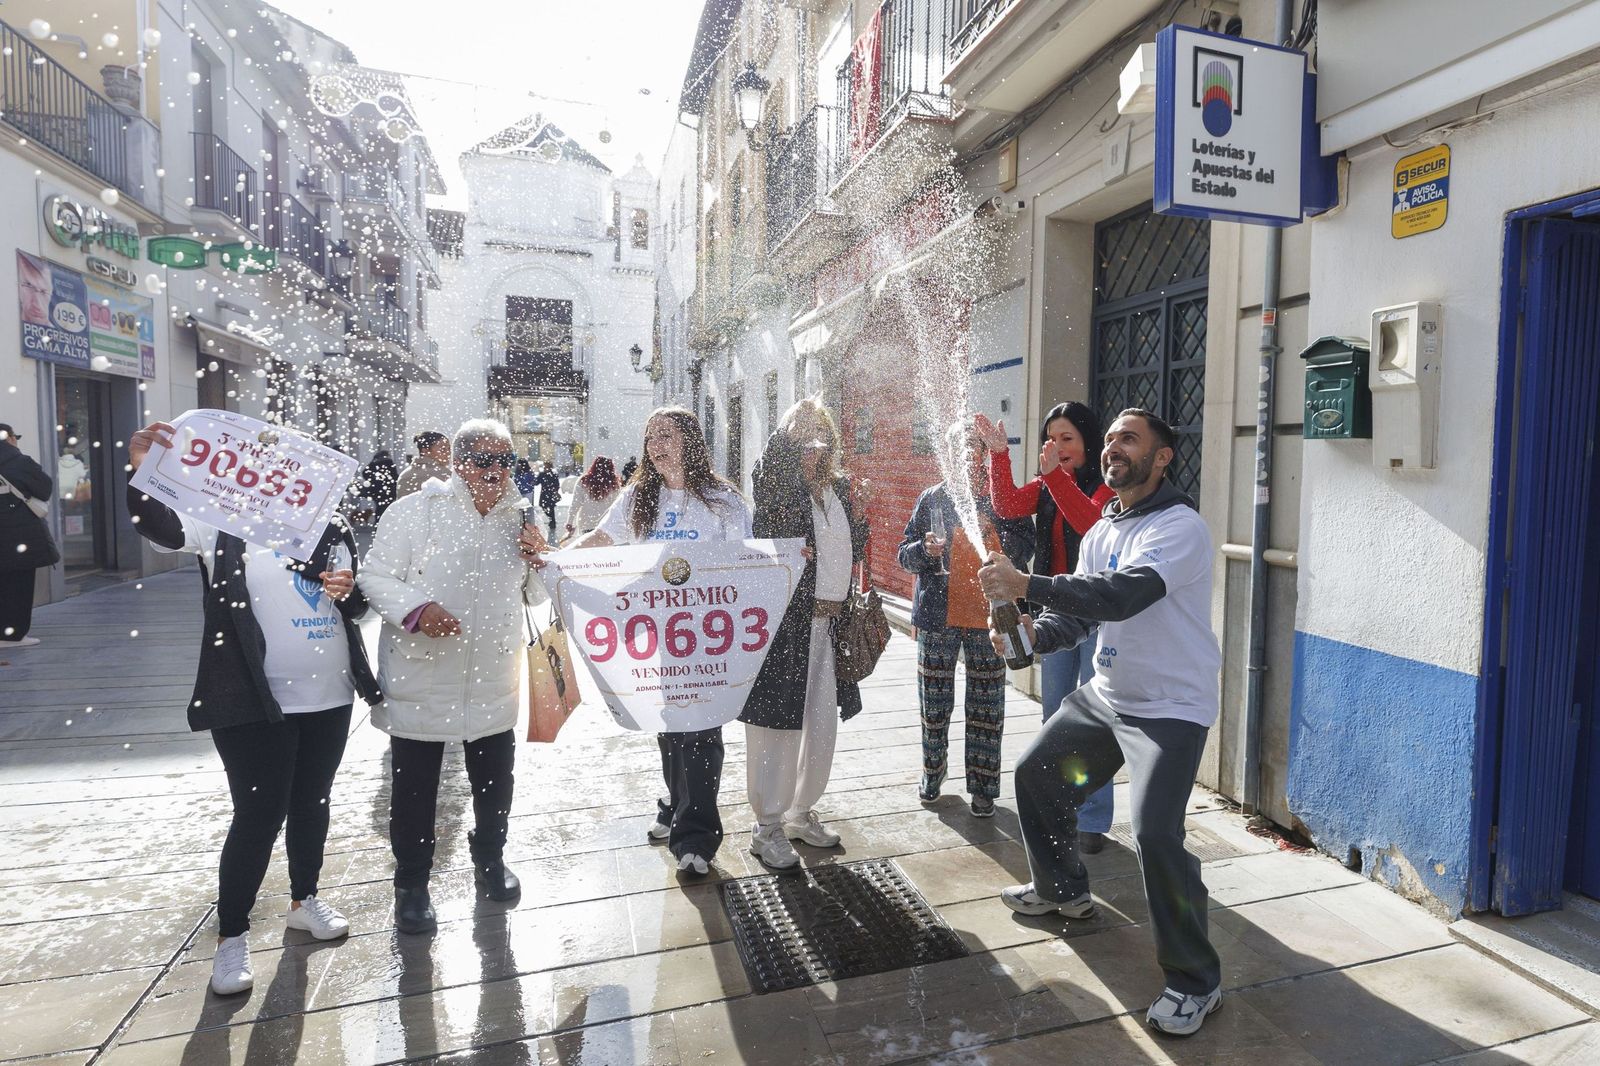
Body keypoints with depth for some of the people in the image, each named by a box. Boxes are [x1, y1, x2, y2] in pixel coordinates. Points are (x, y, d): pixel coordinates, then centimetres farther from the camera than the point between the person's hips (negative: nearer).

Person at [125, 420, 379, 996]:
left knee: (312, 803, 18)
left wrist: (349, 589, -11)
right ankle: (231, 935, 19)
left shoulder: (332, 529, 6)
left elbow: (358, 606, 11)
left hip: (329, 695, 5)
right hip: (255, 702, -4)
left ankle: (305, 898, 38)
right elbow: (160, 526, -23)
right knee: (258, 816, 0)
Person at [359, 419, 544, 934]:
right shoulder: (415, 511, -10)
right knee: (414, 789, 9)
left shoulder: (520, 518, 6)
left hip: (494, 683, 4)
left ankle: (490, 860, 42)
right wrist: (416, 609, -29)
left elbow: (533, 593, 14)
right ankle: (411, 885, 29)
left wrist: (536, 561, -7)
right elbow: (377, 577, -12)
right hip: (421, 680, -4)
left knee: (495, 781, 19)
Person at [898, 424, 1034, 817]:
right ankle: (932, 772, 30)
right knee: (934, 703, 11)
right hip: (938, 615, 1)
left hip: (988, 618, -1)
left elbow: (1025, 551, -2)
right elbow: (905, 553, 6)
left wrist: (997, 536, -21)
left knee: (986, 708, 5)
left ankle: (982, 786, 18)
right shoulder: (932, 498, 6)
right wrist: (926, 550, -16)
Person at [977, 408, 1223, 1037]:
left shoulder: (1180, 526, -19)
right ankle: (1062, 890, 40)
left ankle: (1195, 981, 1)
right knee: (1035, 774, 16)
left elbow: (1123, 594, -35)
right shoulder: (1100, 533, 8)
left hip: (1170, 708, -8)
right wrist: (1035, 633, -16)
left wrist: (1027, 585, -41)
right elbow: (1080, 613, 5)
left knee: (1156, 833, -22)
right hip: (1105, 696, 9)